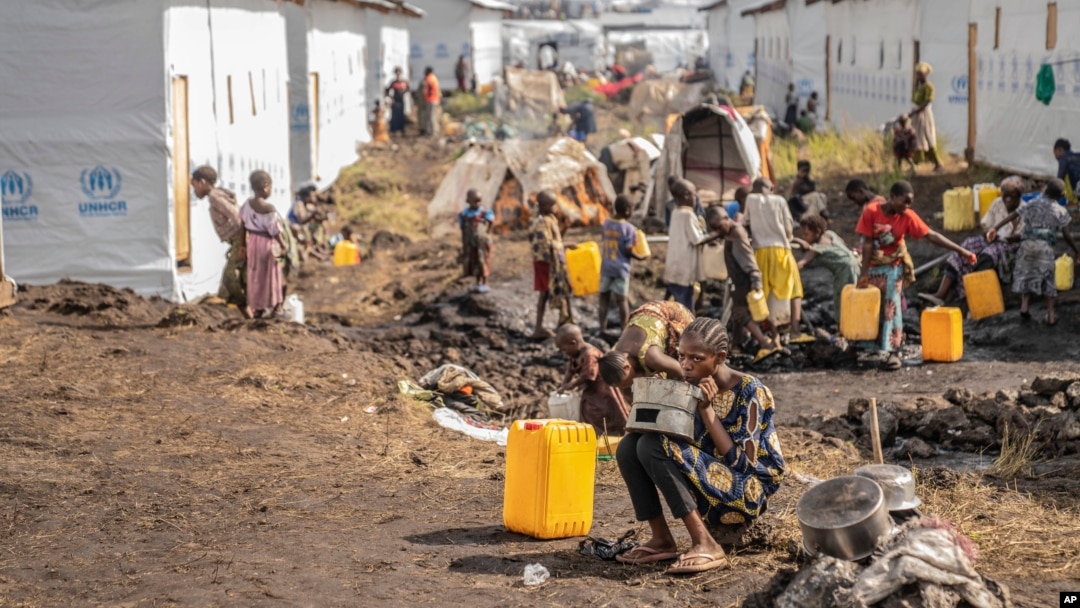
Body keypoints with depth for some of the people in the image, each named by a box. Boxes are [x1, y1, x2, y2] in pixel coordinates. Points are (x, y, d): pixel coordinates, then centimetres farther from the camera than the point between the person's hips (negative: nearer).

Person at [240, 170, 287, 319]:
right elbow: (274, 230, -18)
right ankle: (273, 305, 16)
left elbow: (243, 225, 5)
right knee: (270, 273, 7)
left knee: (255, 273, 15)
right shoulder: (268, 209, -23)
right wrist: (283, 245, -5)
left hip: (253, 240, 7)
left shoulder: (247, 205, -3)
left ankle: (255, 306, 22)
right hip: (267, 242, -6)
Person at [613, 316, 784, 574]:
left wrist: (707, 409, -19)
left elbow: (743, 463, -18)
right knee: (630, 445, -9)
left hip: (745, 494, -7)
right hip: (703, 496, 7)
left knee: (653, 446, -24)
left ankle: (705, 544, -26)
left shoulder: (749, 391, -13)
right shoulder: (689, 388, 4)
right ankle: (661, 539, -9)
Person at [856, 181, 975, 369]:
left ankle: (893, 352, -13)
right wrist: (864, 273, -14)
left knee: (892, 306, -10)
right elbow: (867, 243, -14)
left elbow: (931, 235, -13)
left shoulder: (908, 216, -12)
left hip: (893, 267, 0)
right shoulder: (871, 211, -16)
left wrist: (961, 250, -17)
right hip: (872, 266, 0)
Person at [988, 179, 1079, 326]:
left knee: (1025, 273, 15)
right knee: (1048, 278, 6)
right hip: (1045, 245, -1)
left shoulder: (1033, 204, 10)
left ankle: (1025, 305, -1)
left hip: (1028, 242, 1)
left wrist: (996, 228, 5)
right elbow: (1066, 235, 5)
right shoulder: (1060, 211, 7)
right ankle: (1050, 313, 4)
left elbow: (1013, 215, 5)